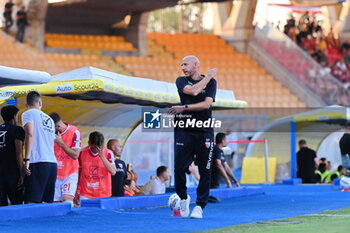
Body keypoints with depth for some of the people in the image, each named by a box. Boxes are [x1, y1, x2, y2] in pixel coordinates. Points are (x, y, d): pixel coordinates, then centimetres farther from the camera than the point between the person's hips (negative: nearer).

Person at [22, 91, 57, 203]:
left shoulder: (28, 114, 2)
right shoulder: (49, 119, 23)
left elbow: (30, 134, -12)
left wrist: (27, 159, -15)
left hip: (38, 162, -7)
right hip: (53, 163, 7)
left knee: (31, 202, -11)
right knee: (48, 202, 8)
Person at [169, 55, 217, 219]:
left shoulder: (211, 82, 8)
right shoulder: (181, 81, 10)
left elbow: (207, 104, -7)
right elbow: (193, 91, -12)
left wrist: (184, 108, -11)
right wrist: (208, 76, -2)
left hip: (204, 130, 0)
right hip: (184, 130, 1)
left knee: (205, 171, -3)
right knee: (179, 168, -6)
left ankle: (200, 206, 6)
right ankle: (183, 198, 18)